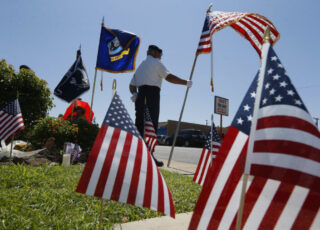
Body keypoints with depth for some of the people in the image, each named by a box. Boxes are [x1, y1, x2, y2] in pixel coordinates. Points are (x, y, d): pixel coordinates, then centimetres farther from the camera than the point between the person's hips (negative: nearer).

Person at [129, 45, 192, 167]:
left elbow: (132, 84, 21)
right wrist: (186, 82, -2)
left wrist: (134, 94, 6)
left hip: (140, 96, 7)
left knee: (139, 125, 6)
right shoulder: (155, 62, 6)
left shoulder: (141, 65, 29)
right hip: (152, 94, -7)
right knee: (152, 125, -8)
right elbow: (169, 77, -7)